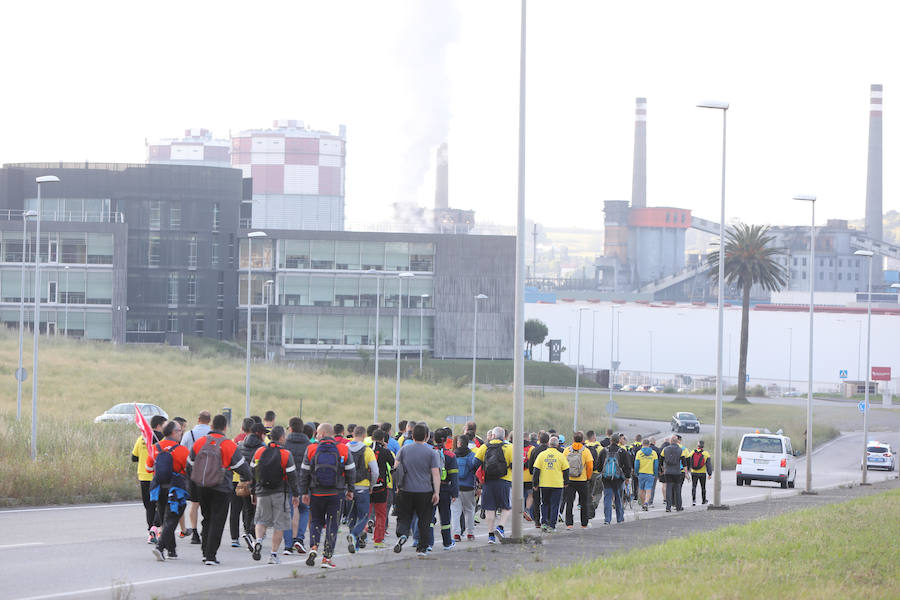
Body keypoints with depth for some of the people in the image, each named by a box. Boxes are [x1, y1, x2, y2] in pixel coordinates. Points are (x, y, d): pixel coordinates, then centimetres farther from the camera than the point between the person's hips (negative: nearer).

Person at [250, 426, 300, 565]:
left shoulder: (259, 452, 2)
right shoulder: (285, 454, -9)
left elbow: (252, 474, 7)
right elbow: (292, 477, -7)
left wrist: (253, 493, 17)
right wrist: (295, 495, 3)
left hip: (262, 493, 3)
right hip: (280, 493, -3)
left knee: (262, 520, 17)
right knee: (279, 524, 5)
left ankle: (258, 540, -11)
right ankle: (274, 554, 2)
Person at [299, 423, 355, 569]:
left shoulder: (311, 449, -3)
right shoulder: (343, 450, -2)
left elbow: (304, 473, -1)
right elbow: (350, 472, 3)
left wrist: (304, 492, 5)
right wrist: (350, 490, 15)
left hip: (316, 494, 0)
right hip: (336, 494, 0)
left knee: (316, 521, 17)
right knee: (332, 524, 5)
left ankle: (313, 547, -5)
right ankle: (327, 557, 1)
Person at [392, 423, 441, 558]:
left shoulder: (404, 450, 3)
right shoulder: (431, 452, -3)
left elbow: (396, 469, 4)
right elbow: (436, 473, -7)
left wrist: (397, 487, 13)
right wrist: (436, 492, -5)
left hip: (406, 491, 1)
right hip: (425, 491, -1)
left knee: (404, 518, 7)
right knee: (424, 521, 9)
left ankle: (402, 535, -22)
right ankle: (421, 548, 10)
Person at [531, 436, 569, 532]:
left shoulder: (541, 455, -1)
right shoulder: (561, 456, -3)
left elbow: (536, 470, 0)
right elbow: (566, 470, 2)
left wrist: (535, 483, 7)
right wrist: (566, 482, 15)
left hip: (544, 484, 1)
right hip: (557, 484, -1)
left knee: (544, 504, 17)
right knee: (554, 505, 5)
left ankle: (543, 523, 5)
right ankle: (552, 526, 3)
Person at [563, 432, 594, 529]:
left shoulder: (567, 450, -2)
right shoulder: (586, 451, -7)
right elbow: (590, 466, -9)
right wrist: (588, 477, 6)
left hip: (569, 480, 1)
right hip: (582, 481, -1)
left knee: (569, 502, 5)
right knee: (584, 503, 11)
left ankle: (569, 523, -2)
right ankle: (584, 524, 15)